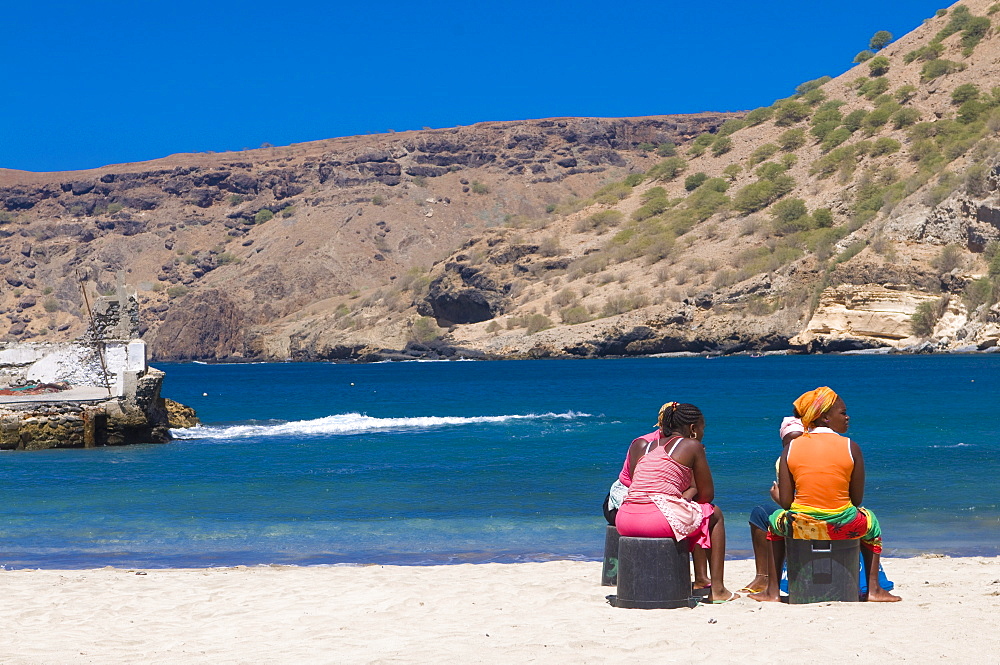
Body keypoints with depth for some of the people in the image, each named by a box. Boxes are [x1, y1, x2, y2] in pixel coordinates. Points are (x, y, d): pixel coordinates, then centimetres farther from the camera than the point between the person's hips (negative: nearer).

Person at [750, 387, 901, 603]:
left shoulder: (791, 448, -1)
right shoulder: (851, 448, -5)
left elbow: (785, 502, -3)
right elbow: (857, 500, -1)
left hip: (799, 528, 1)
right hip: (843, 527, -1)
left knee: (776, 521, 37)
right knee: (871, 523, 34)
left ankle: (772, 590, 33)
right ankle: (874, 589, 28)